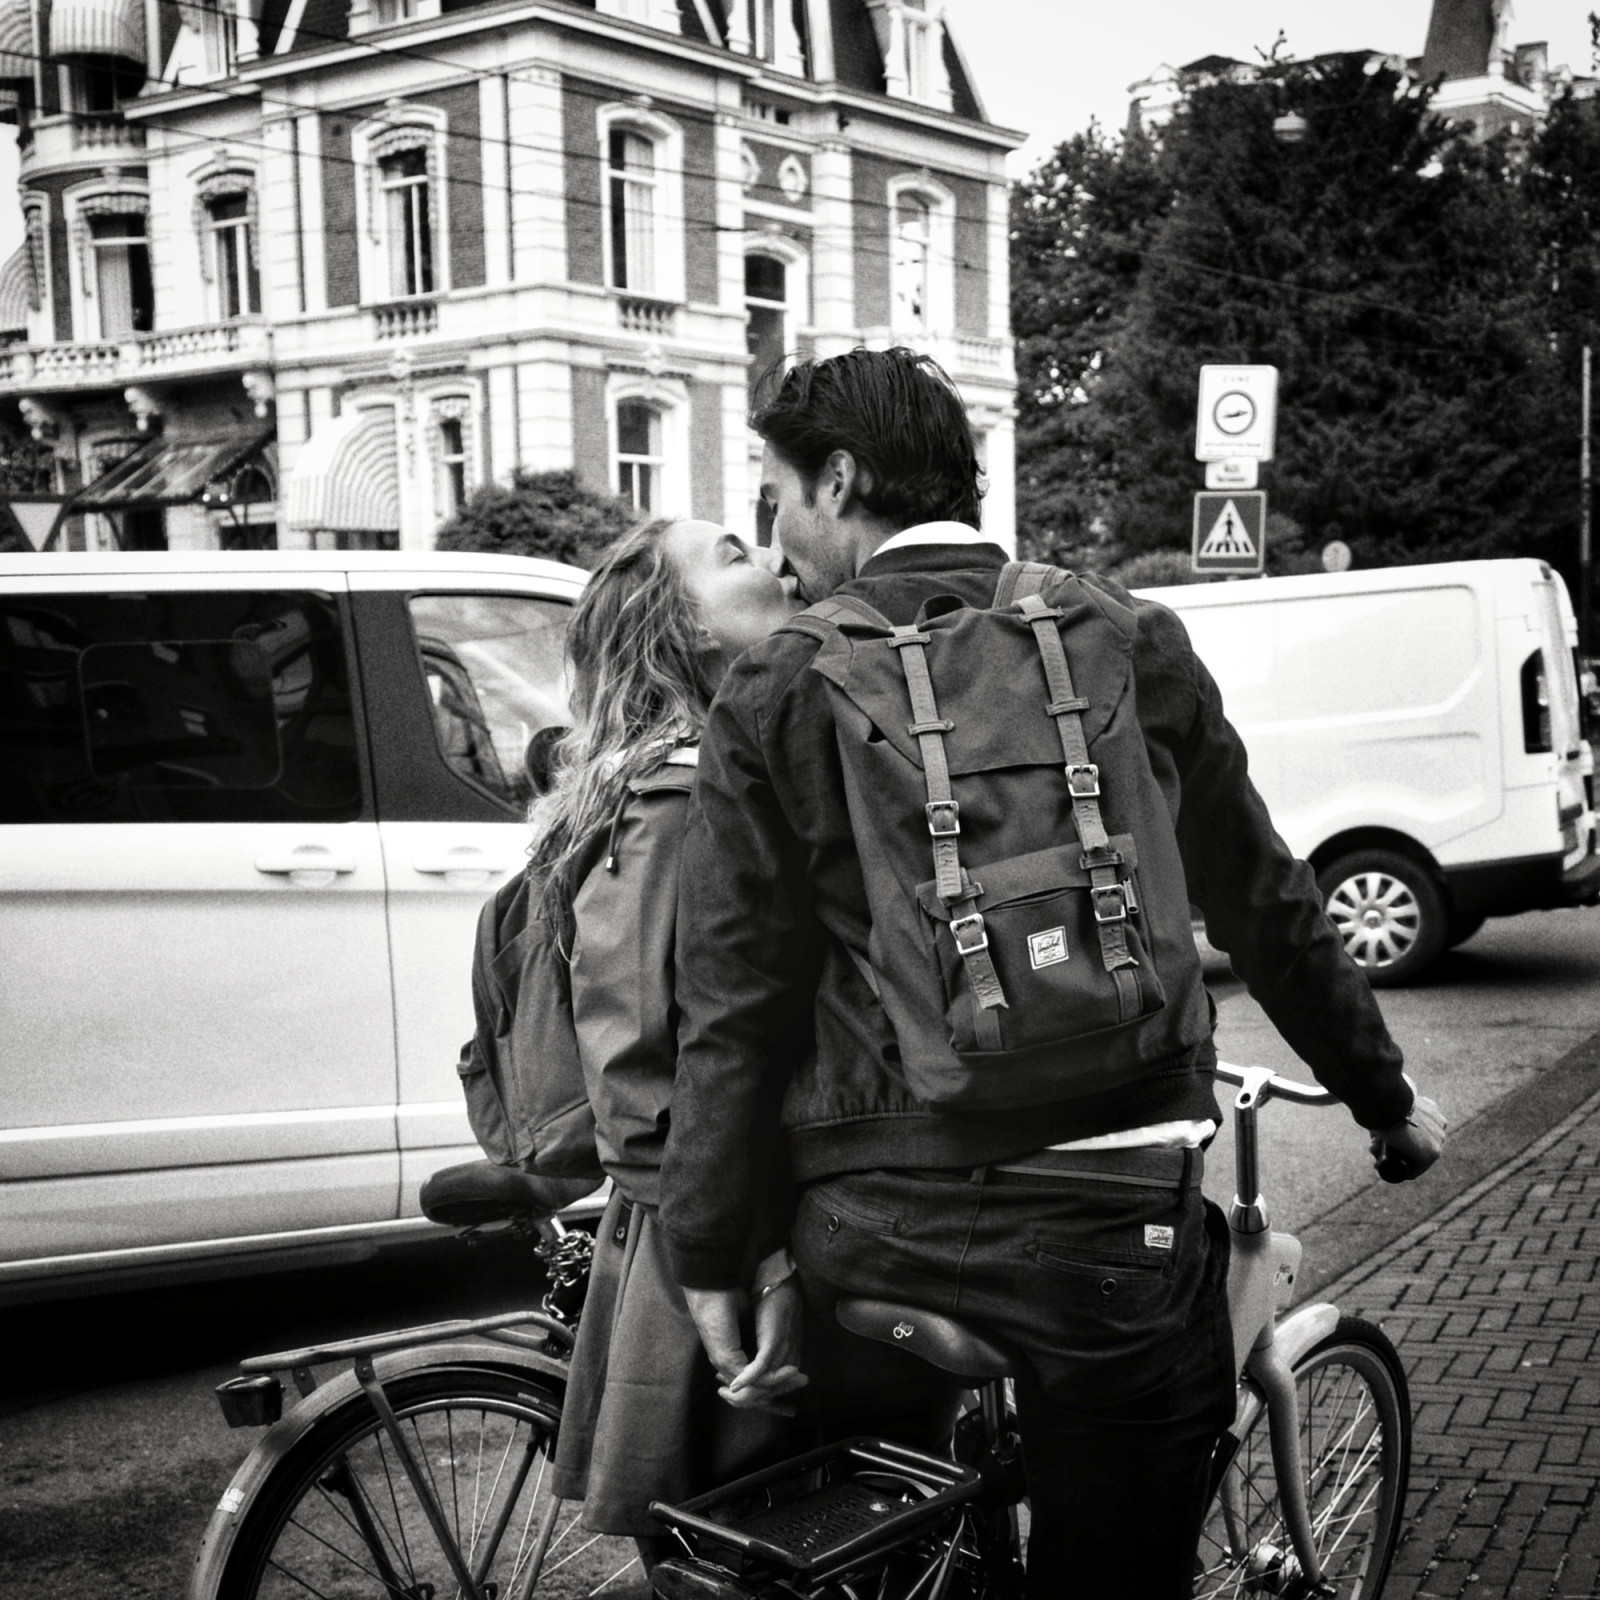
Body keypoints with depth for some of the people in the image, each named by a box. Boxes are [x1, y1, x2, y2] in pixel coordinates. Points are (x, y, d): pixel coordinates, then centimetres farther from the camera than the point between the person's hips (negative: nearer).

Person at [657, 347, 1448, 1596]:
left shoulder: (776, 692, -2)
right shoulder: (1127, 636, 3)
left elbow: (734, 1003, -4)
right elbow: (1266, 906, 9)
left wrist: (709, 1259, 4)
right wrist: (1385, 1096, 23)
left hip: (876, 1217, 0)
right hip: (1112, 1210, 1)